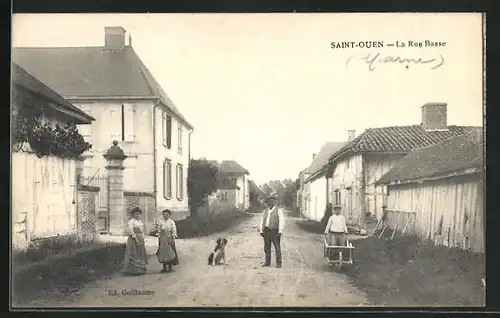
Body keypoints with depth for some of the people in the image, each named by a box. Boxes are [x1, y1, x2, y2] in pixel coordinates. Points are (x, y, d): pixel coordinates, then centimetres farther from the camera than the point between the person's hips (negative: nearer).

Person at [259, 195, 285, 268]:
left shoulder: (278, 210, -3)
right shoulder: (265, 211, 14)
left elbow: (282, 221, -10)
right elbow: (262, 221, 14)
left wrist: (280, 231, -17)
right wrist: (261, 231, 6)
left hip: (275, 231, -5)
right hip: (266, 231, 5)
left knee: (277, 248, -2)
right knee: (267, 247, 8)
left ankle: (278, 263, 3)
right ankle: (267, 262, 16)